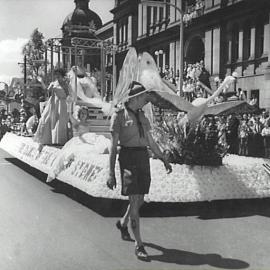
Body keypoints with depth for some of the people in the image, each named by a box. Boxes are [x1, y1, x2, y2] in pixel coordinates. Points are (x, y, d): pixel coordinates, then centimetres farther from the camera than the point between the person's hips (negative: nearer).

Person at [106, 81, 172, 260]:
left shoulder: (142, 116, 15)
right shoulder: (119, 116, -4)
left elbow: (151, 142, 21)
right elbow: (113, 146, -7)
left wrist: (164, 159, 16)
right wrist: (111, 173, -10)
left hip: (143, 158, 7)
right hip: (128, 157, -7)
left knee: (140, 200, 13)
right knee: (134, 201, -9)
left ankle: (123, 223, 42)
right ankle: (139, 245, -2)